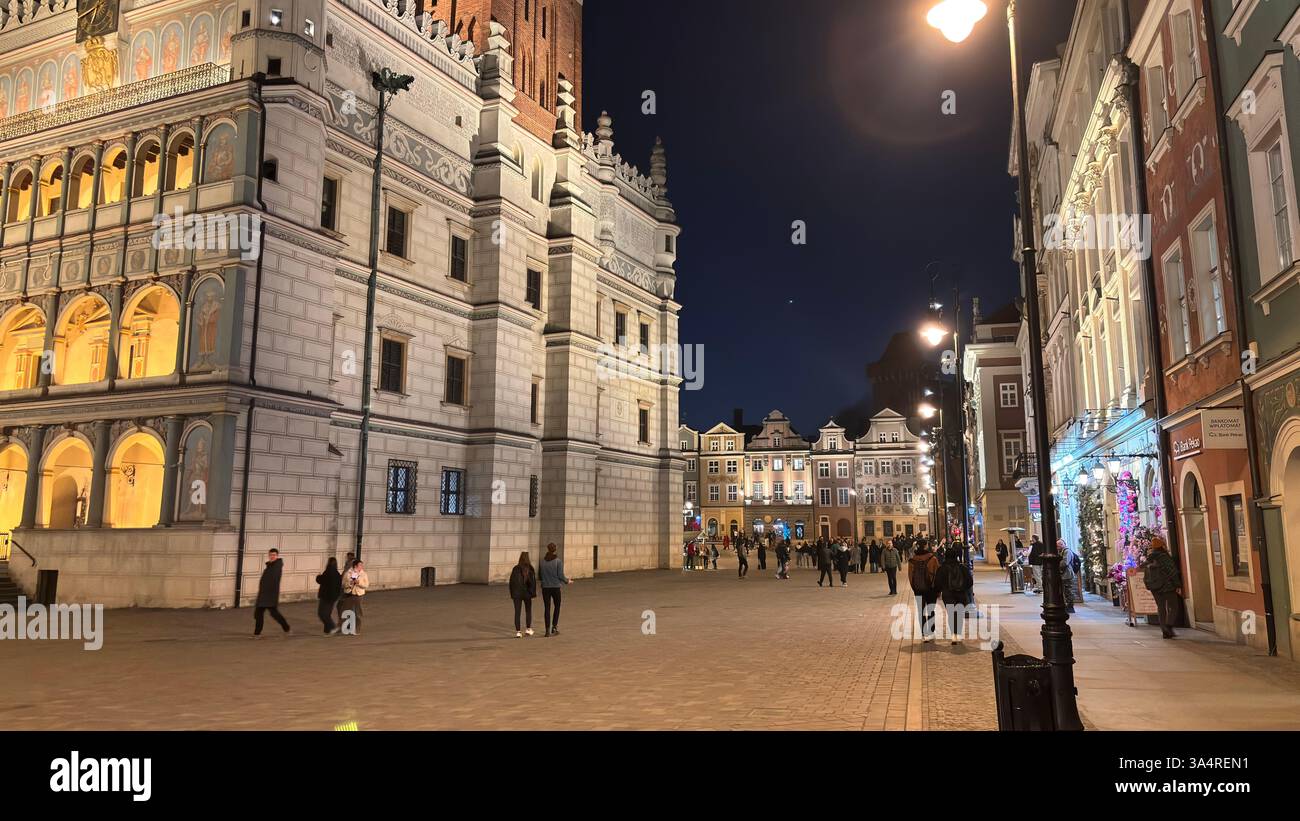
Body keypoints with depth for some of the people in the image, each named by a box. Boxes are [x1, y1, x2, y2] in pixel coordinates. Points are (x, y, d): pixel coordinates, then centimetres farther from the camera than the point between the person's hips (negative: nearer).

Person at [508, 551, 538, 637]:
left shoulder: (516, 569, -3)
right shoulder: (530, 569, -7)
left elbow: (512, 581, -1)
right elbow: (533, 582, -8)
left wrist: (511, 593, 7)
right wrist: (533, 593, 0)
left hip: (517, 594, 0)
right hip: (527, 593, 0)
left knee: (517, 612, 3)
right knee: (528, 611, 19)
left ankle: (517, 632, -2)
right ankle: (528, 629, 22)